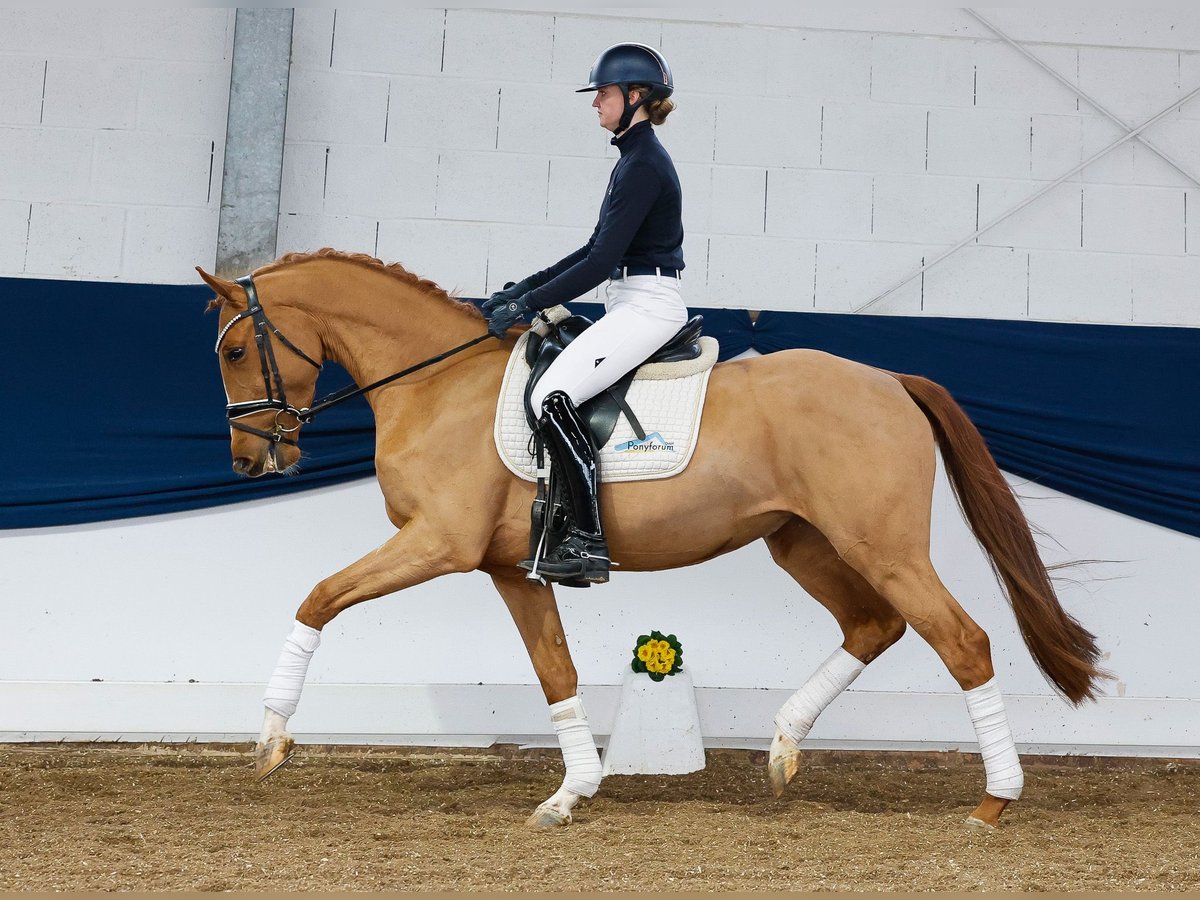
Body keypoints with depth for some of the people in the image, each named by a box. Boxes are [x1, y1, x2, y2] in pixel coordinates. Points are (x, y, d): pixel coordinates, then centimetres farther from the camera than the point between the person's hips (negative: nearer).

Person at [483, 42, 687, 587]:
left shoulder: (645, 165, -15)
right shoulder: (633, 160, 17)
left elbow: (602, 262, -19)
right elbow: (596, 251, 20)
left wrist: (527, 305, -16)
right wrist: (524, 289, 14)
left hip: (646, 306, -11)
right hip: (629, 304, 11)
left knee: (553, 395, -22)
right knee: (551, 390, 13)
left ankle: (588, 543, -22)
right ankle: (576, 529, 17)